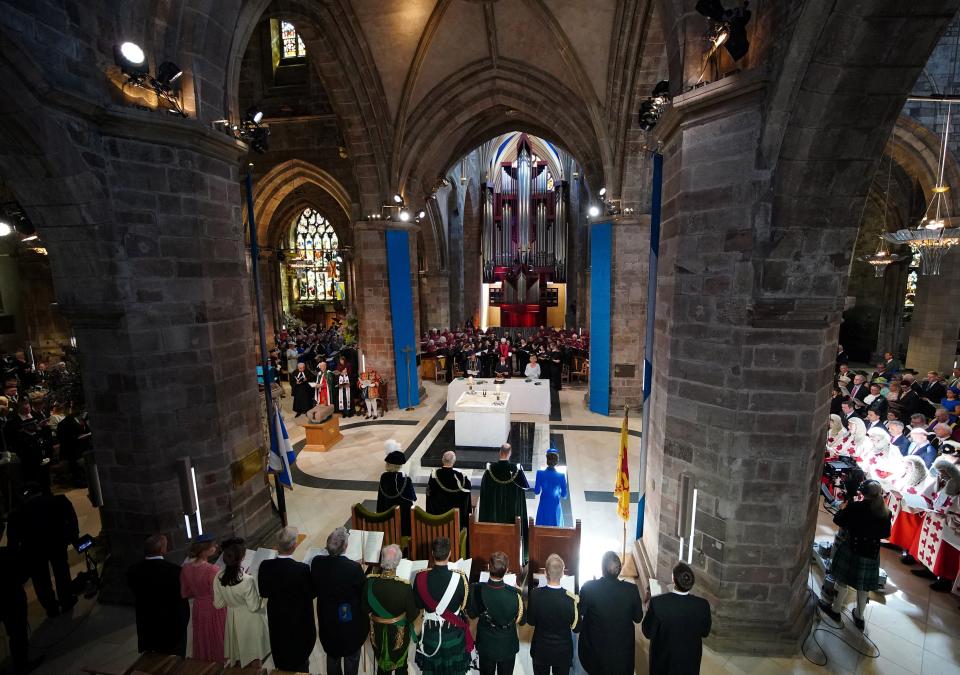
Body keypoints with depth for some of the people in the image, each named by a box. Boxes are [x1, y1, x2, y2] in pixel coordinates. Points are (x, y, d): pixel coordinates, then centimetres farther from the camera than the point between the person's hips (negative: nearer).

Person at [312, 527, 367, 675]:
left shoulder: (317, 562, -20)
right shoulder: (354, 567, -31)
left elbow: (314, 589, -3)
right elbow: (363, 594, -17)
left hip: (327, 619, 4)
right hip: (351, 621, -3)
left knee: (332, 655, 28)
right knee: (351, 657, 23)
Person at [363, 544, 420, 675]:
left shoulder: (370, 582, -23)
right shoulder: (404, 586, -31)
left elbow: (364, 610, -7)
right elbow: (412, 616, -18)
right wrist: (419, 608, 2)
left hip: (377, 632, 2)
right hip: (398, 633, -2)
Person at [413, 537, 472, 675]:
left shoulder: (421, 578, -23)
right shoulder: (459, 578, -27)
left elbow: (418, 604, -5)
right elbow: (466, 603, -8)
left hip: (430, 632, 1)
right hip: (454, 632, -1)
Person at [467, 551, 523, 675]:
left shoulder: (477, 590, -27)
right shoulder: (514, 593, -31)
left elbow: (472, 614, -8)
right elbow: (521, 620, -12)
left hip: (486, 646, 1)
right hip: (507, 647, -1)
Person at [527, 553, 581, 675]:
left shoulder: (535, 594, -24)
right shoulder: (571, 598, -26)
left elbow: (530, 622, -8)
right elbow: (577, 628, -11)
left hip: (541, 651, 0)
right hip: (563, 652, 0)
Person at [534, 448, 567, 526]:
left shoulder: (540, 473, -16)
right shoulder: (561, 476, -16)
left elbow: (536, 491, -7)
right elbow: (564, 495, -7)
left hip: (544, 506, 1)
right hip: (555, 507, 0)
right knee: (555, 527, 17)